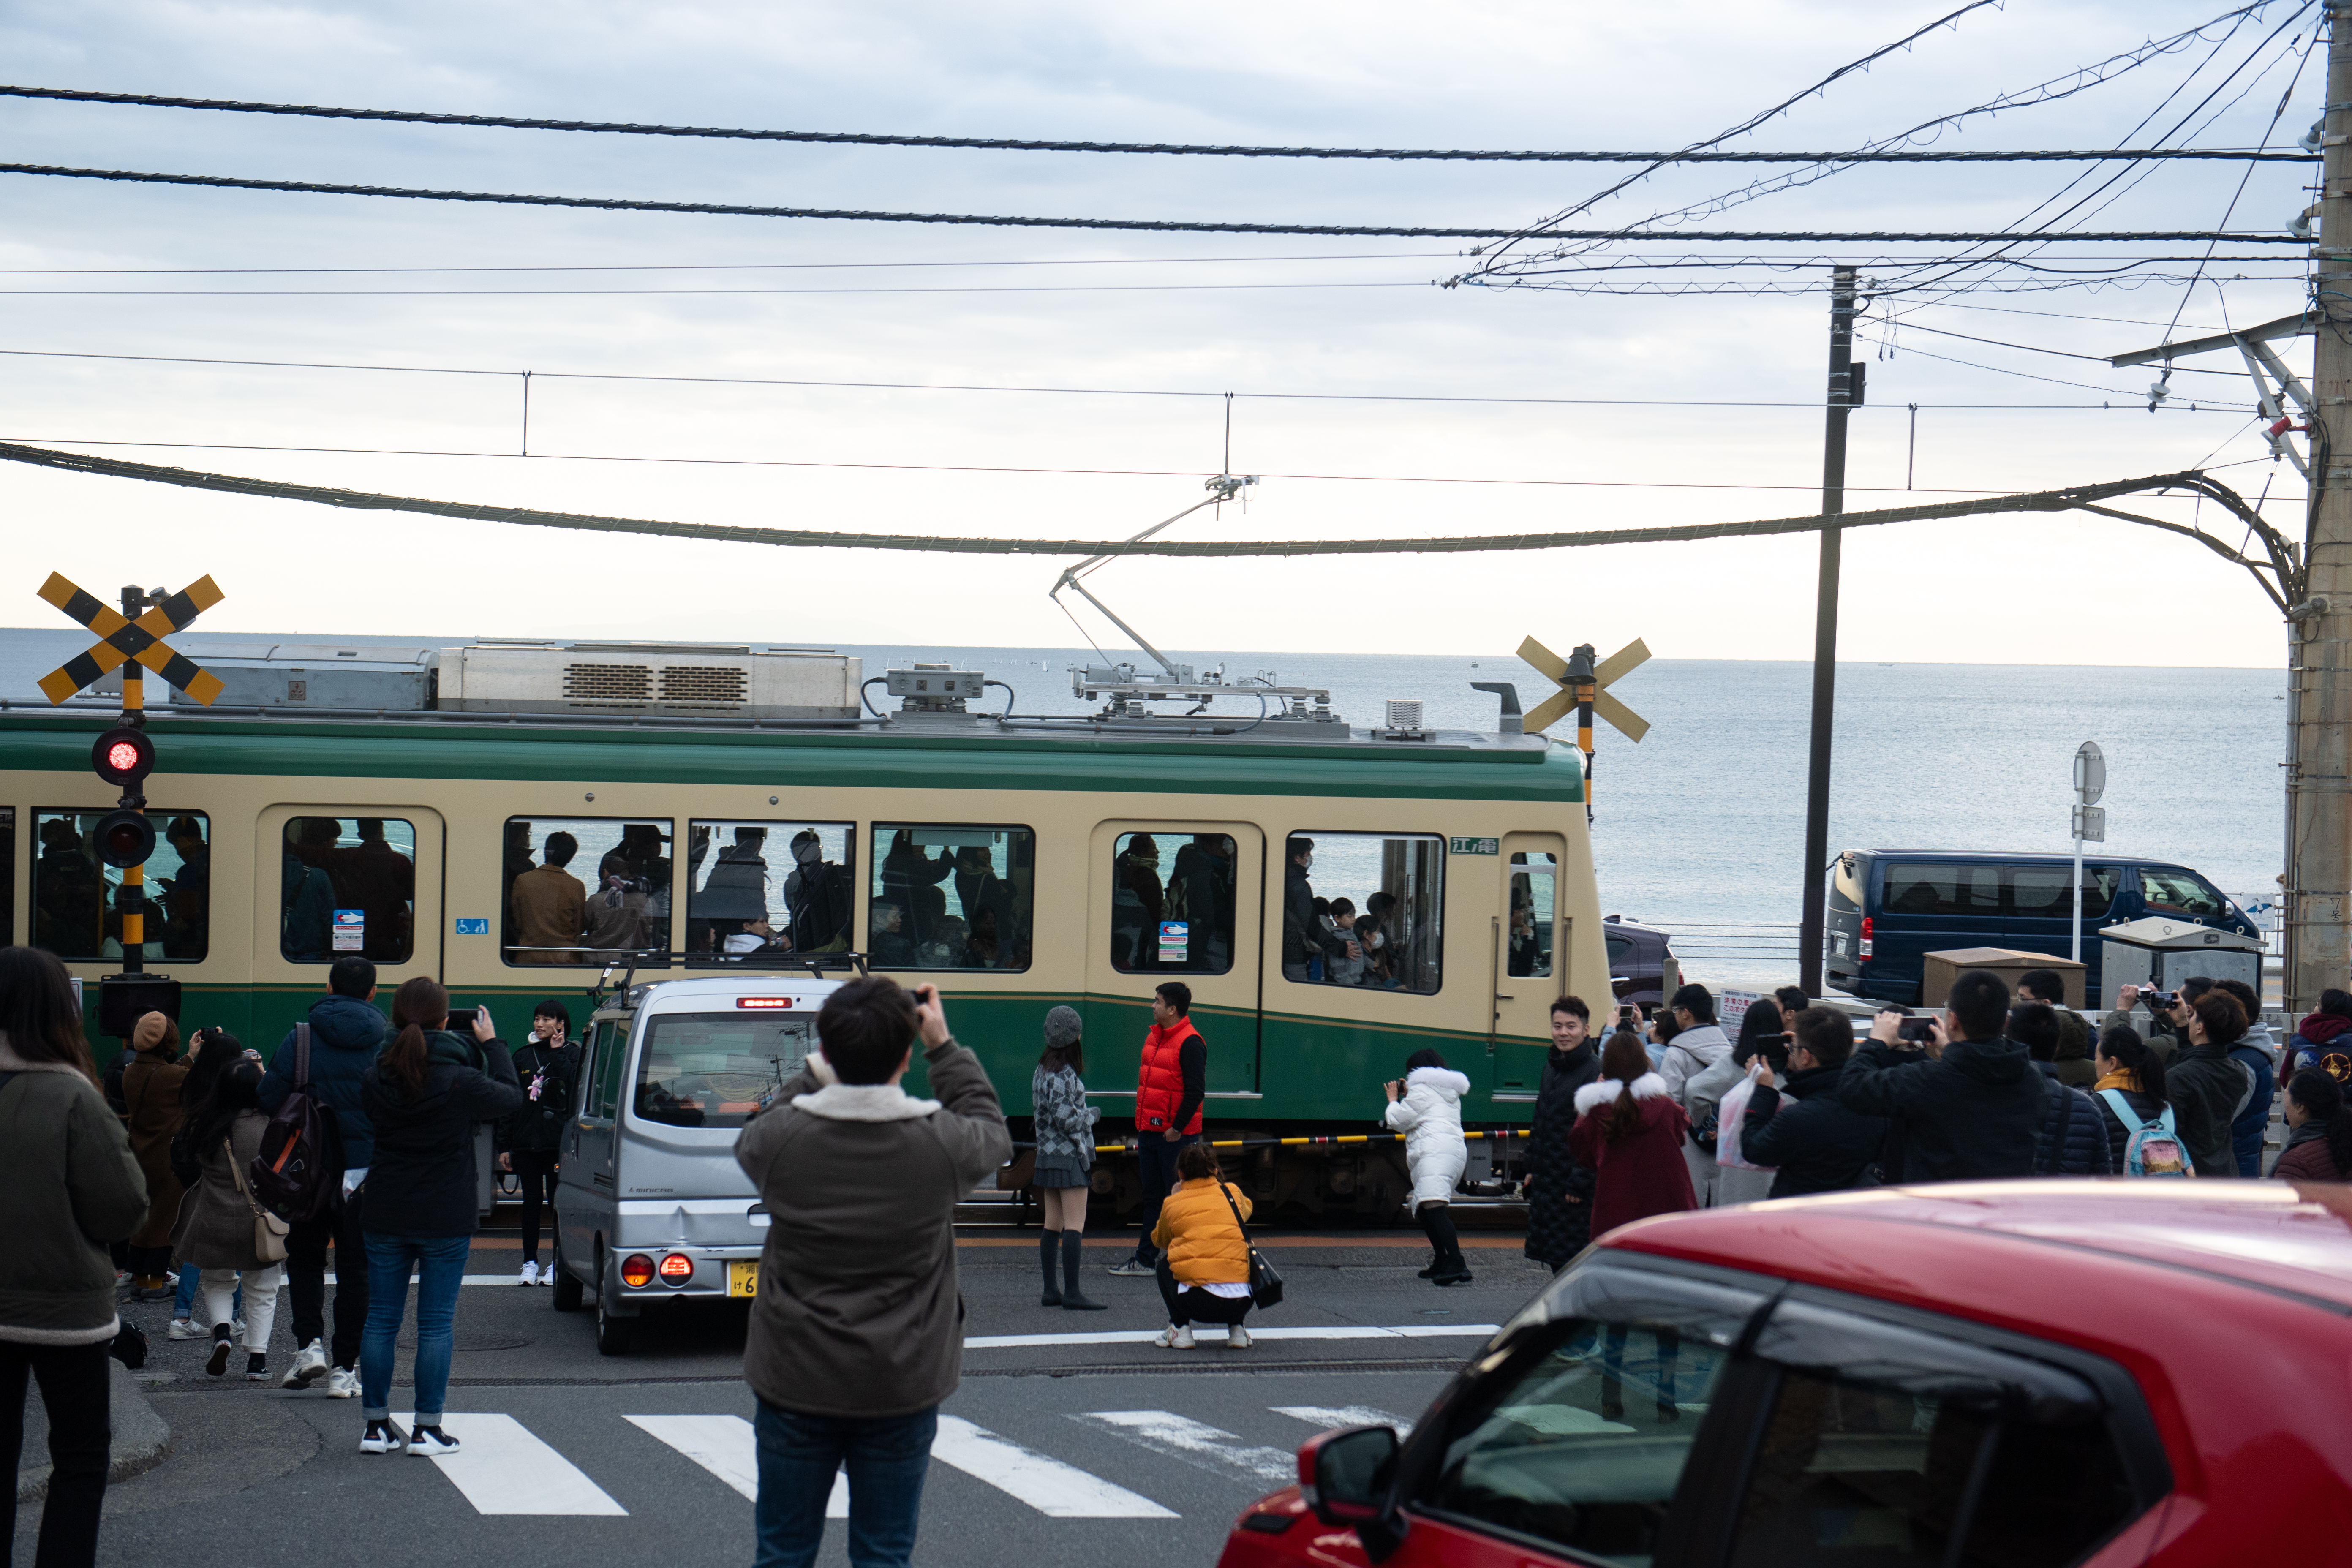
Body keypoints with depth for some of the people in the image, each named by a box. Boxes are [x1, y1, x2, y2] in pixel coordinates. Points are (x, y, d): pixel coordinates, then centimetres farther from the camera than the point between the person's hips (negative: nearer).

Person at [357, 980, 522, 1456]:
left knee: (380, 1318, 10)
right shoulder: (459, 1080, -14)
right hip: (446, 1216, -3)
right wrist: (492, 1043, 14)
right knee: (437, 1321, 3)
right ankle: (427, 1428, 4)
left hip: (385, 1215, 3)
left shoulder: (376, 1078, -3)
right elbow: (510, 1098, 2)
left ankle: (376, 1425, 13)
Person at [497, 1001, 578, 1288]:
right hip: (526, 1143, 3)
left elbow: (573, 1090, -17)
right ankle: (529, 1263, 10)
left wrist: (558, 1051, -14)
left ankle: (557, 1264, 6)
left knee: (558, 1202, 0)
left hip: (558, 1143, -3)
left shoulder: (572, 1055, 2)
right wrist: (504, 1146, 8)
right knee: (531, 1201, 5)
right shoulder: (523, 1055, 12)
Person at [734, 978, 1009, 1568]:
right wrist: (944, 1047, 14)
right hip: (902, 1387, 0)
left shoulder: (781, 1137, -14)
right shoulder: (941, 1143, -14)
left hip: (796, 1386, 0)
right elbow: (992, 1132, 11)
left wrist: (821, 1068, 13)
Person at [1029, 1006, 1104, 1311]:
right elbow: (1065, 1118, -19)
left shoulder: (1043, 1071, 11)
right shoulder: (1065, 1074, -16)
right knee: (1075, 1225, -8)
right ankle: (1071, 1293, -11)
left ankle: (1050, 1290, 13)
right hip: (1070, 1156, -9)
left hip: (1048, 1156, 9)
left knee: (1053, 1225, 11)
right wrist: (1092, 1115, -3)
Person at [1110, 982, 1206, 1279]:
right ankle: (1145, 1260, 17)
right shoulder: (1153, 1037, 14)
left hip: (1176, 1136, -9)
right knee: (1152, 1197, 12)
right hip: (1150, 1132, 9)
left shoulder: (1190, 1043, -14)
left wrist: (1177, 1127, -20)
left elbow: (1195, 1090, -20)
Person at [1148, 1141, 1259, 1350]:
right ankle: (1236, 1330, 20)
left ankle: (1180, 1328, 13)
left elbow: (1159, 1240, 31)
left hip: (1196, 1304, -2)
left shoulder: (1173, 1203, 10)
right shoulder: (1233, 1193, 14)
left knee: (1164, 1266, 30)